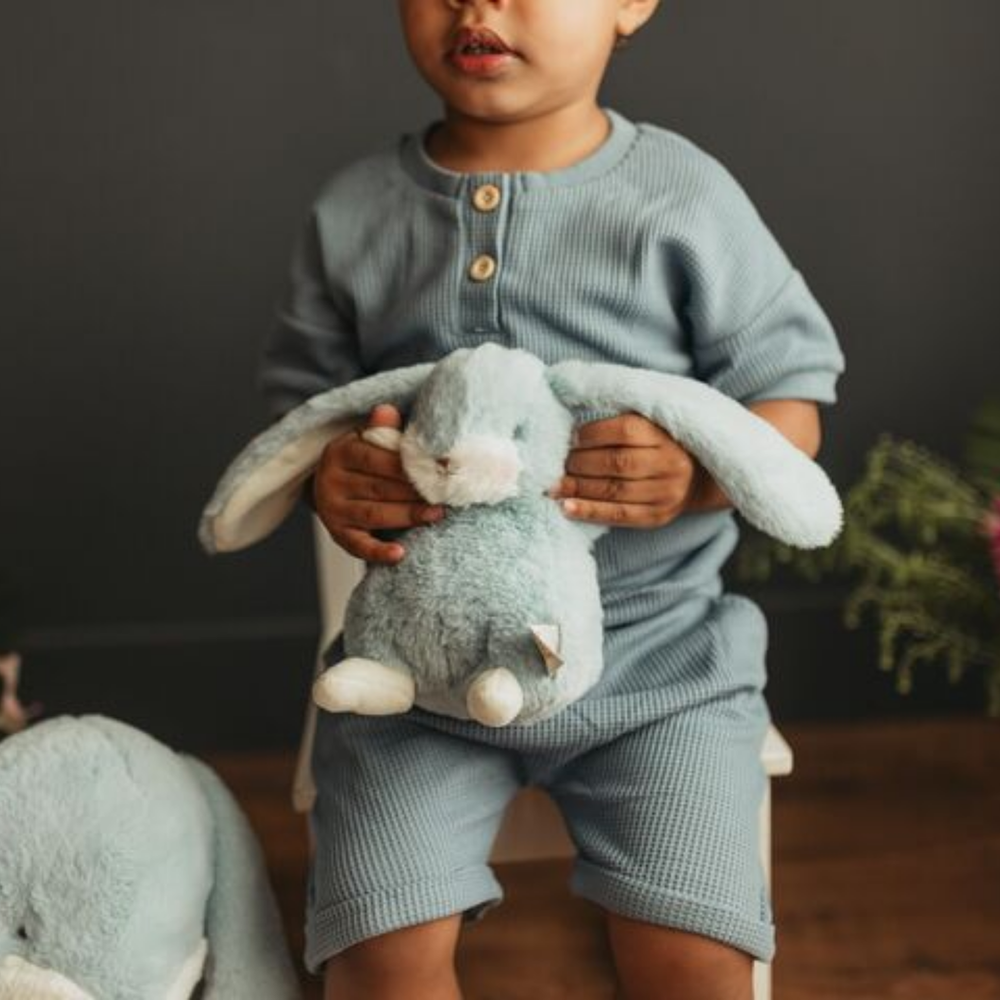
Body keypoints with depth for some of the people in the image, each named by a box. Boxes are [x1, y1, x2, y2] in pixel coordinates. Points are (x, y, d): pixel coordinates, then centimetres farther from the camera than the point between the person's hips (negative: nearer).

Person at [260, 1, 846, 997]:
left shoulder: (686, 198, -7)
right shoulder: (353, 213, 0)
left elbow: (790, 400, -3)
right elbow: (302, 401, 9)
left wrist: (701, 472, -25)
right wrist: (327, 475, -15)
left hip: (656, 651, -1)